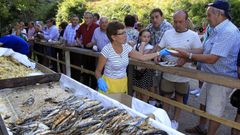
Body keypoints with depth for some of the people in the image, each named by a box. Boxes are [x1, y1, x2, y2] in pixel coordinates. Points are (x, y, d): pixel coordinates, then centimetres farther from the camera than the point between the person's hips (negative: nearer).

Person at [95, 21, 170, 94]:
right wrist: (100, 80, -33)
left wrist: (160, 53, 2)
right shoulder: (107, 50, -20)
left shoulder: (126, 47, -3)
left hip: (123, 83, 5)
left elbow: (142, 57, 6)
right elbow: (98, 71, -12)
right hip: (109, 85, -5)